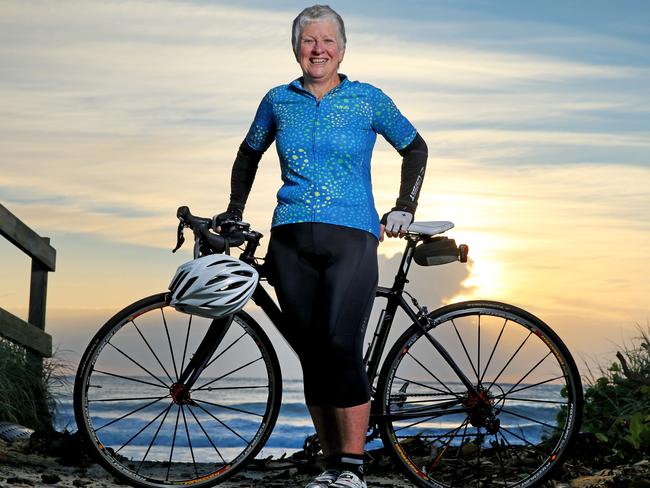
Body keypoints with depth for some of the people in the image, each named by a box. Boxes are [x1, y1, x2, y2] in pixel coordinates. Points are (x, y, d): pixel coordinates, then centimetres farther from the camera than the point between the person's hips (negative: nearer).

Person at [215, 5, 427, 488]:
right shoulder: (279, 101, 11)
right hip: (291, 241, 3)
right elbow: (249, 154, 27)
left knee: (342, 348, -17)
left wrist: (404, 209, 10)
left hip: (351, 238, -3)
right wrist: (234, 210, 23)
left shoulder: (369, 100, 5)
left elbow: (415, 148, 17)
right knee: (312, 355, 2)